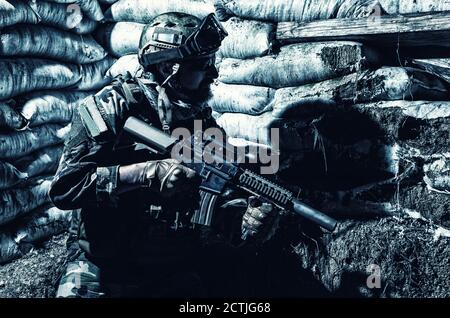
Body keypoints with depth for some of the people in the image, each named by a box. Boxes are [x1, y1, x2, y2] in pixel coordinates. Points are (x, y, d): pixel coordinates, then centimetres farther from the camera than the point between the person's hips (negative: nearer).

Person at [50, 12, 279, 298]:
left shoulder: (205, 124, 4)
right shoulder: (114, 106, -10)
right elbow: (64, 187, -17)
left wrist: (242, 215, -16)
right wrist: (149, 173, -25)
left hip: (178, 264, 4)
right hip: (106, 267, -4)